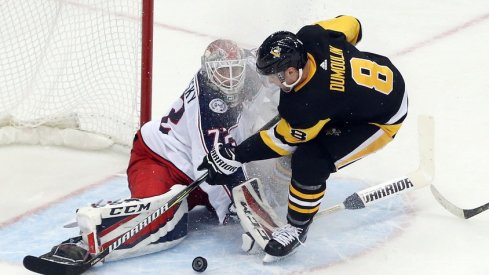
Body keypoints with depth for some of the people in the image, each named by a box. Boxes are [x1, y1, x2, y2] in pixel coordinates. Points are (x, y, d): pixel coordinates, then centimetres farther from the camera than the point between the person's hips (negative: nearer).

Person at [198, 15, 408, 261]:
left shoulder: (307, 106, -34)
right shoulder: (309, 37, -20)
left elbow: (282, 139, -17)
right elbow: (350, 24, -1)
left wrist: (233, 157, -11)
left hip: (382, 118, -9)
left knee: (309, 162, -15)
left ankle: (297, 227, 5)